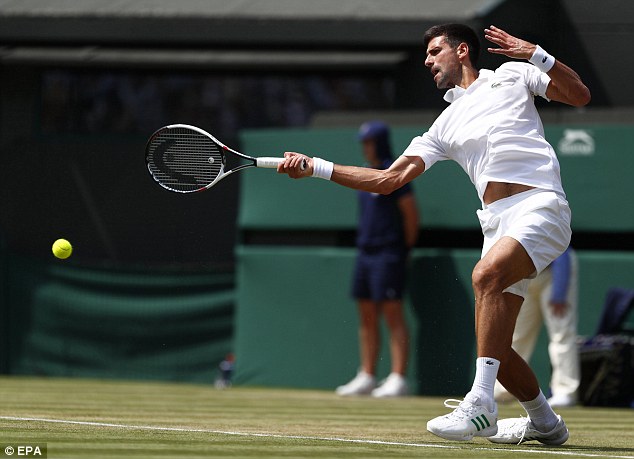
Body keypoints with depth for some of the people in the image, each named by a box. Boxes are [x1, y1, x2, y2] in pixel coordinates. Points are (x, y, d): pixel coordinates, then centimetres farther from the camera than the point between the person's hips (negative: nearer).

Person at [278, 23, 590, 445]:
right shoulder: (445, 127, 25)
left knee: (487, 274, -33)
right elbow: (389, 179, 19)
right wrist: (316, 168, 14)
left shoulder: (511, 75, 15)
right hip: (498, 221, 6)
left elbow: (579, 95, 8)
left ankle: (480, 405, -36)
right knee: (495, 349, -3)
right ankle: (544, 423, 20)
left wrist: (536, 55, -4)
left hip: (540, 208, -6)